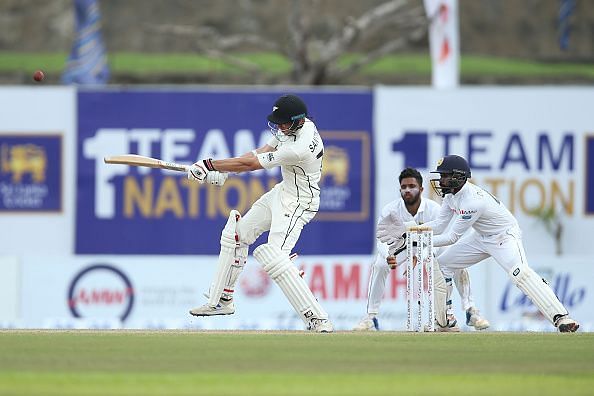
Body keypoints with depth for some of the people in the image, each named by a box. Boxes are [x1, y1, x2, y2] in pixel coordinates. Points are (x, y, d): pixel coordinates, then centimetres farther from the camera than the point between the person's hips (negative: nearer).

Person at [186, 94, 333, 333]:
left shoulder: (299, 148, -33)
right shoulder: (294, 125, -5)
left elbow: (251, 164, -26)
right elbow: (261, 152, 1)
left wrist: (209, 165, -17)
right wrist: (220, 172, -7)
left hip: (298, 203, -10)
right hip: (282, 192, 10)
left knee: (274, 257, -22)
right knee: (238, 233, 17)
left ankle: (318, 321, -23)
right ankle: (222, 301, 30)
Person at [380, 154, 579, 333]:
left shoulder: (473, 201, -33)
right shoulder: (451, 193, -5)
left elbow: (452, 237, -28)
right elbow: (439, 224, 0)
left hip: (505, 235, -10)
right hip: (481, 237, 10)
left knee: (520, 273, -32)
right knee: (442, 264, 7)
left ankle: (561, 318, -38)